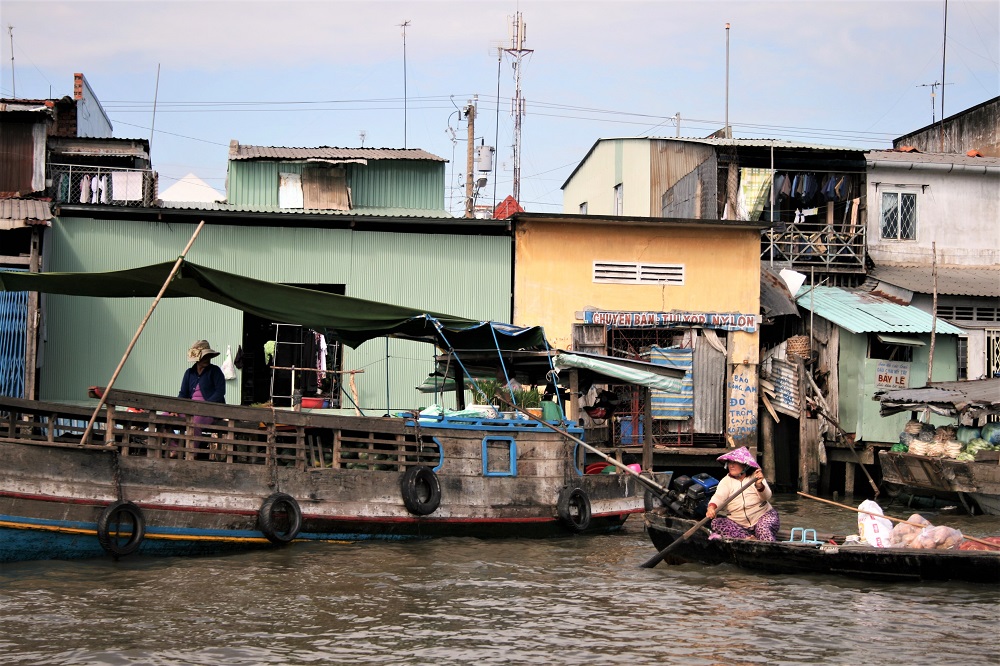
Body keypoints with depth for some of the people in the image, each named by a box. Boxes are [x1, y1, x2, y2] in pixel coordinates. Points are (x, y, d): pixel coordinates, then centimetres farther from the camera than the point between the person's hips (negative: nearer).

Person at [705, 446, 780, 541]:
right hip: (738, 524, 3)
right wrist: (712, 507, -36)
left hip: (762, 516, -3)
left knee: (763, 528, -35)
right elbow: (718, 497, -13)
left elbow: (766, 497, -13)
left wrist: (759, 485, -36)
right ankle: (749, 539, -33)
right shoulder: (726, 481, 5)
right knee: (716, 523, -22)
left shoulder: (755, 477, 1)